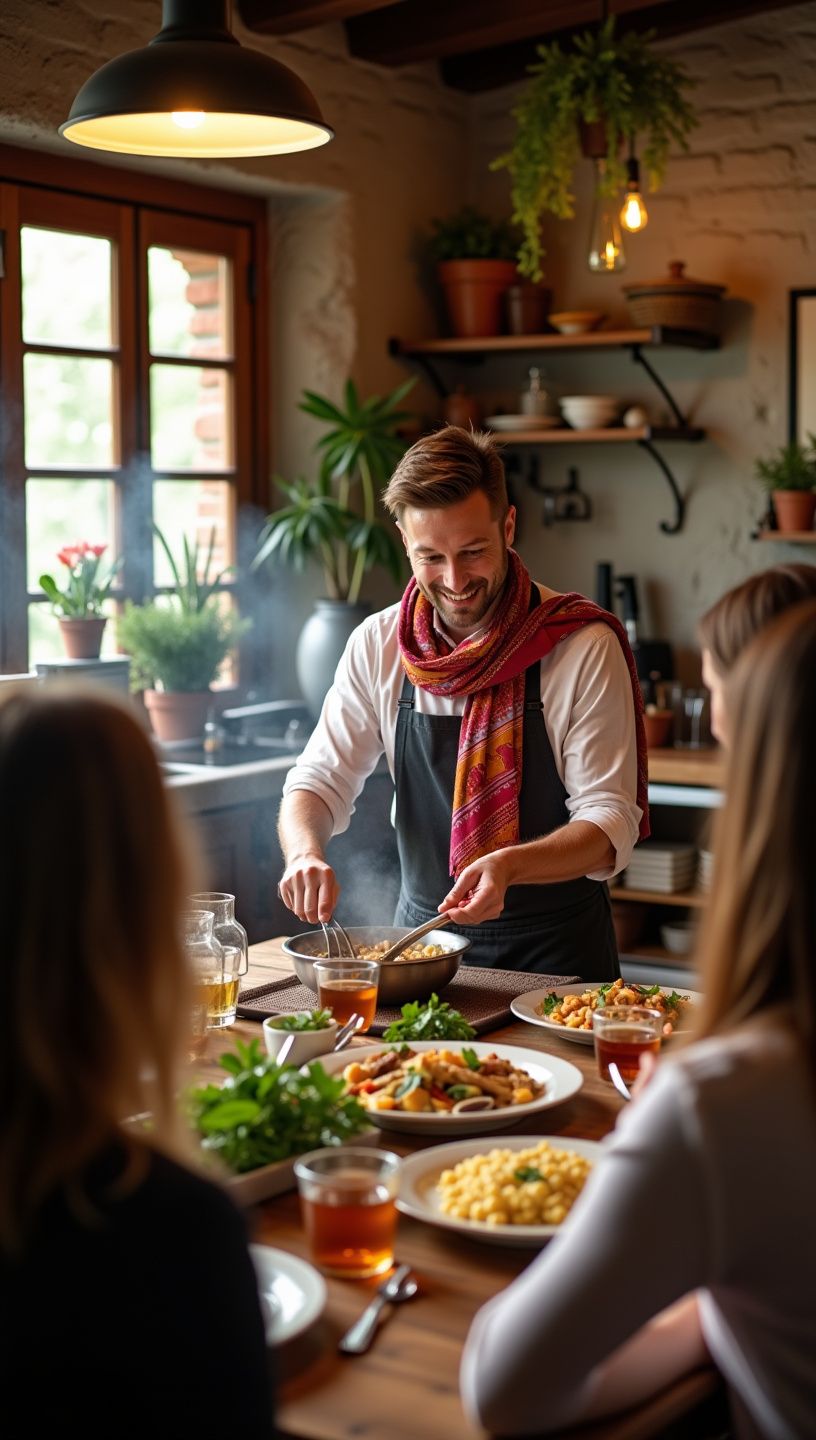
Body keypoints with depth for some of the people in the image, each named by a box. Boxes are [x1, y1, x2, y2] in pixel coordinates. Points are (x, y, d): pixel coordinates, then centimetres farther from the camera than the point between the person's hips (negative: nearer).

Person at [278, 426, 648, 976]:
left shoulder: (584, 647, -11)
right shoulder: (377, 646, 0)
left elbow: (610, 824, -11)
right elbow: (318, 783, 5)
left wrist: (507, 865, -30)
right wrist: (305, 852, -18)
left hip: (555, 948, -3)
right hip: (423, 928, 3)